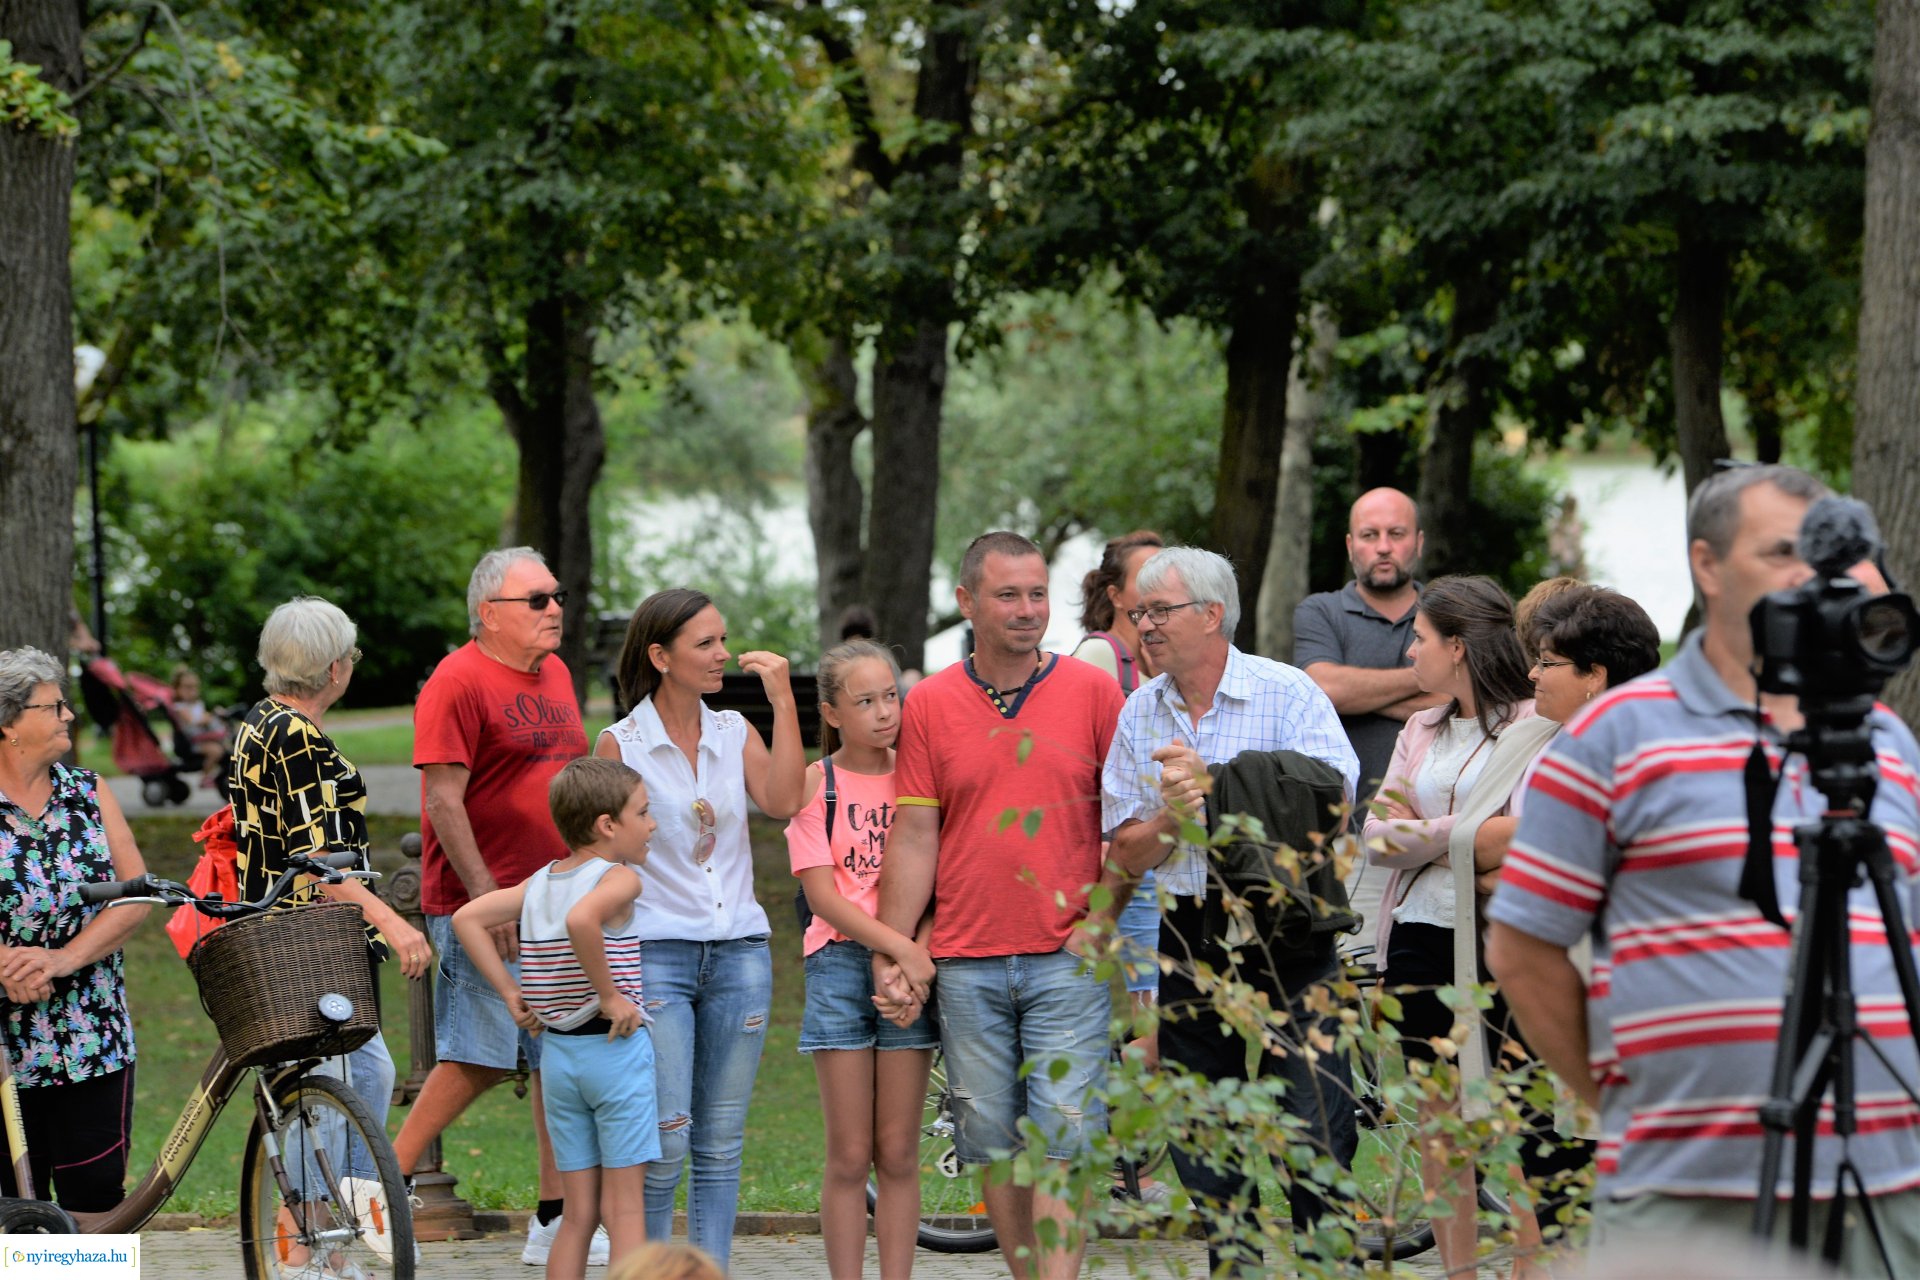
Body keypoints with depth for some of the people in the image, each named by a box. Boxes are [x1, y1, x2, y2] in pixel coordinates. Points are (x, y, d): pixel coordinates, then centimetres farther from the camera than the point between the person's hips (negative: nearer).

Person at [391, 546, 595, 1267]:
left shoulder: (554, 674, 15)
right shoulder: (458, 682, -11)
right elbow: (444, 799, -16)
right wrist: (485, 895, -20)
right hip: (482, 907, -8)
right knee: (479, 1059, -10)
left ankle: (555, 1223, 13)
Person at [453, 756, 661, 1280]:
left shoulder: (538, 883, 11)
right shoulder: (619, 879, -11)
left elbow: (468, 917, 7)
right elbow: (581, 919, -32)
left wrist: (510, 992, 5)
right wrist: (609, 994, -23)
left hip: (557, 1054, 7)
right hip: (616, 1049, -7)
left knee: (579, 1214, 11)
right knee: (624, 1208, -1)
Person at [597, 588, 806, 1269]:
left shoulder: (735, 733, 9)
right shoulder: (620, 744, -1)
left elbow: (783, 801, -9)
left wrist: (783, 699, -10)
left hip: (739, 954, 4)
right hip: (656, 951, -4)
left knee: (721, 1142, 6)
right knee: (666, 1139, -11)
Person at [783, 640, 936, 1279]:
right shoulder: (815, 784, 0)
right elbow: (822, 894, -6)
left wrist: (911, 958, -11)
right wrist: (902, 947, -17)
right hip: (841, 962, -2)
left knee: (898, 1154, 3)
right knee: (850, 1156, -1)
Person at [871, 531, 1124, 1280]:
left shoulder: (1093, 691, 3)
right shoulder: (930, 705, 6)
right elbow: (914, 836, 7)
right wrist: (892, 953, 3)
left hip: (1069, 958, -2)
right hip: (967, 964, 2)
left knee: (1063, 1139, -8)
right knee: (992, 1142, 5)